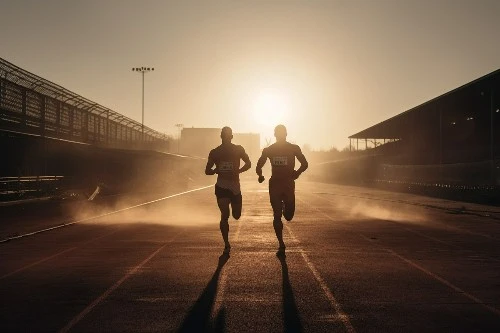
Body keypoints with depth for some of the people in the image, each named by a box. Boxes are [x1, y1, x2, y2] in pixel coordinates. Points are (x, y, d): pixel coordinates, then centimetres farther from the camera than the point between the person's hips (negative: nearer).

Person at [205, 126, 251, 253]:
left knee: (237, 215, 3)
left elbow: (248, 163, 11)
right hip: (221, 187, -1)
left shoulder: (238, 149, 2)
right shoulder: (214, 152, 2)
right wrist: (215, 171, -10)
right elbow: (207, 170, 8)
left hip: (235, 186, 2)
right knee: (225, 215, -14)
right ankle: (226, 245, -7)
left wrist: (239, 171, -5)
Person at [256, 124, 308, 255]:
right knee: (277, 216, -3)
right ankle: (281, 245, 6)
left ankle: (285, 208, 34)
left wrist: (297, 172, -12)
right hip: (274, 184, 1)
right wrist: (260, 175, -6)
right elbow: (266, 166, 11)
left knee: (289, 216, -3)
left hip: (289, 185, 0)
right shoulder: (268, 150, 4)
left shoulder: (294, 148, 1)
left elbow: (304, 164, 4)